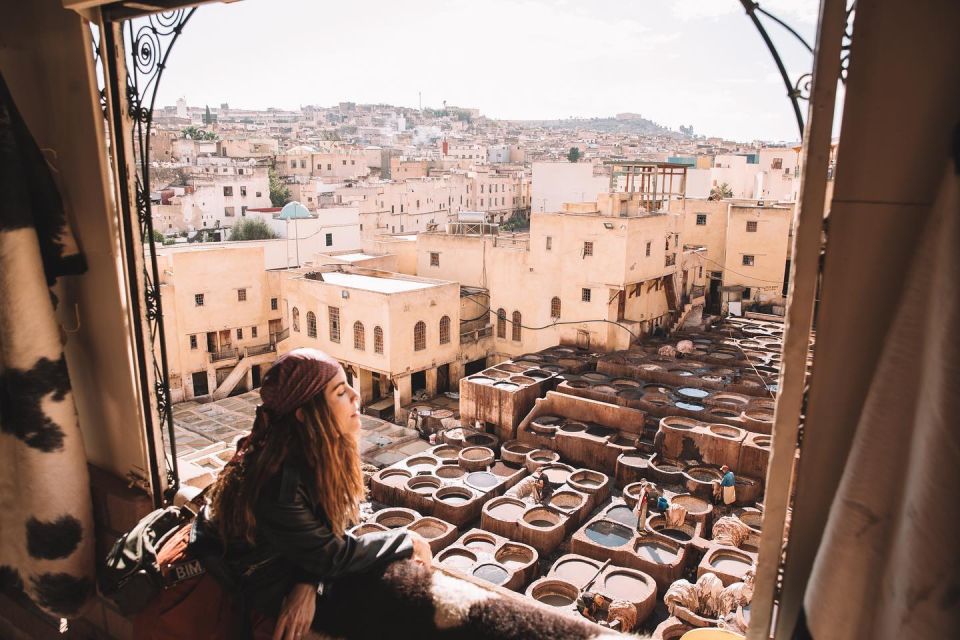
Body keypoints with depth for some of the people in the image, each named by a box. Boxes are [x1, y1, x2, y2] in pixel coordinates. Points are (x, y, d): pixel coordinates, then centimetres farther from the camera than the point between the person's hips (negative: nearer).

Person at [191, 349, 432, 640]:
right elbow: (330, 555, -26)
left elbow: (319, 534, -7)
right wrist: (407, 541, -15)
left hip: (289, 560, 7)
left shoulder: (320, 449, -14)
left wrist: (307, 584, -25)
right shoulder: (277, 482, -37)